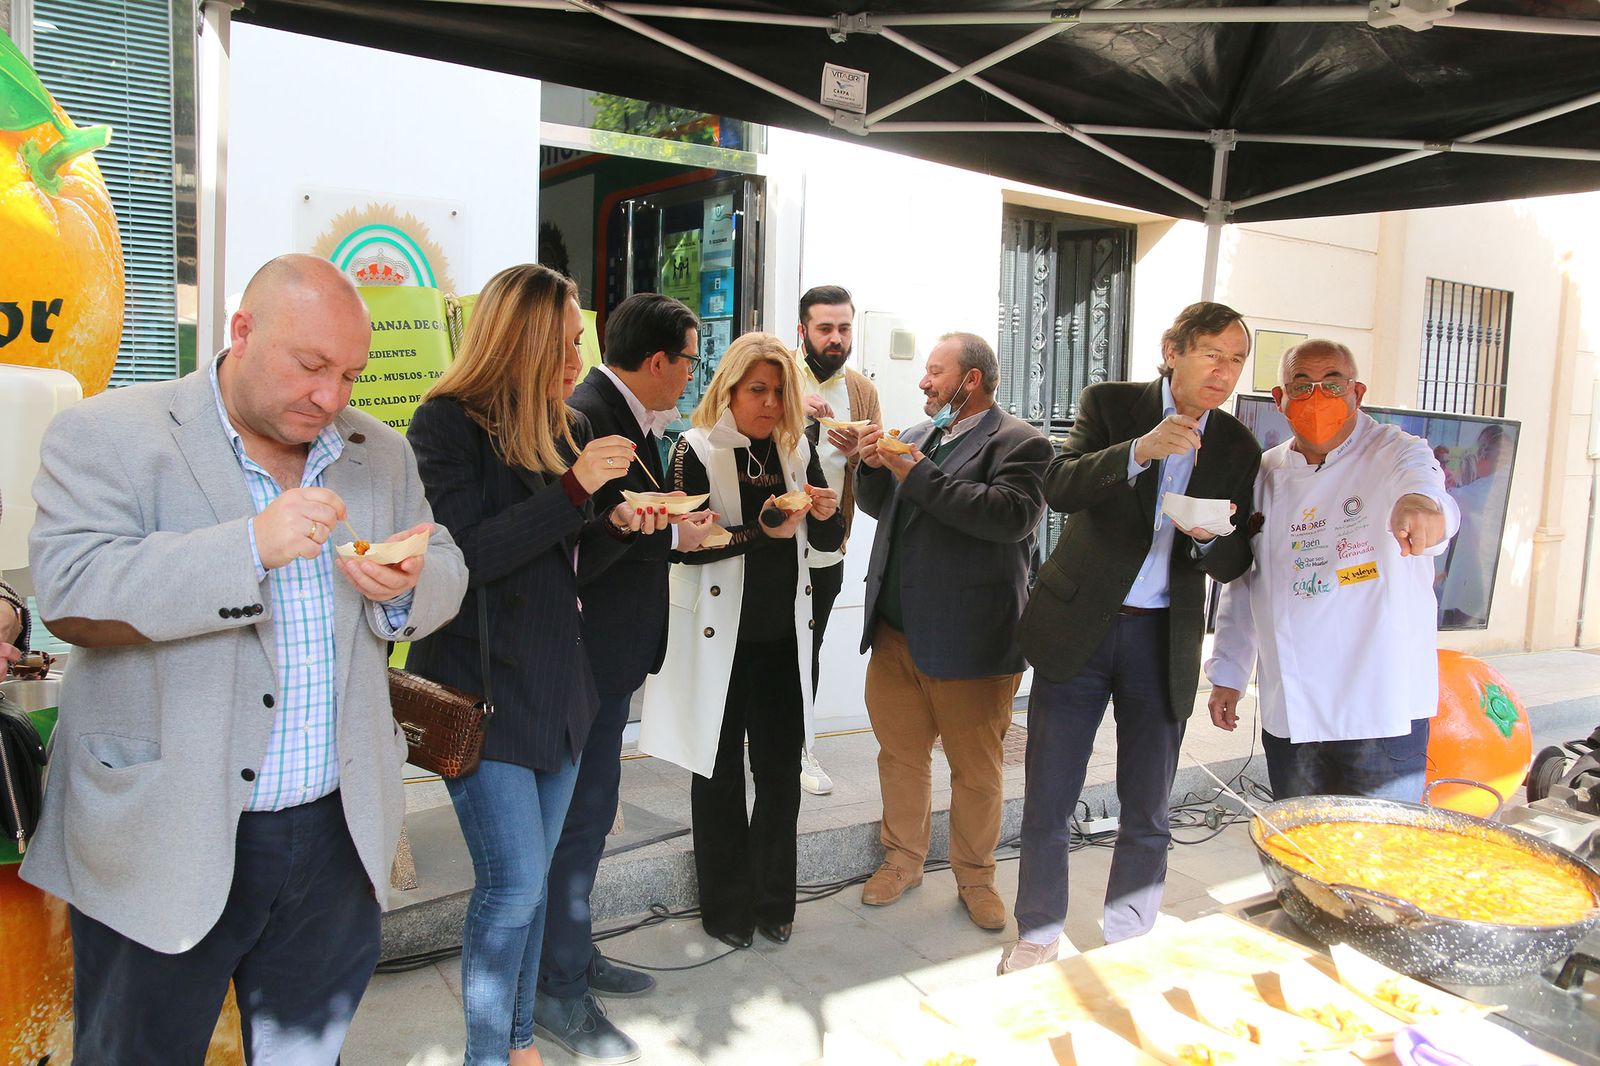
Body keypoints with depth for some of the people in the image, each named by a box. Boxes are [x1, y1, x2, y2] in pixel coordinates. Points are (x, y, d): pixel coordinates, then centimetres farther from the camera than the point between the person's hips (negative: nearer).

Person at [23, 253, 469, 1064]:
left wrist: (409, 585, -13)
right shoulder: (107, 434, -7)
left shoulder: (379, 451, 8)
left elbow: (445, 571, 10)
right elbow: (68, 594, -17)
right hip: (167, 842, -3)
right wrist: (250, 547, -27)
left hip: (337, 836, 4)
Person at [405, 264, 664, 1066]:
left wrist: (619, 527, -5)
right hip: (480, 685, -6)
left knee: (530, 880, 16)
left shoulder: (567, 428, 9)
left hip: (556, 684, 7)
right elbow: (464, 555, -21)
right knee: (513, 883, -5)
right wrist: (574, 490, -23)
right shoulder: (447, 423, -11)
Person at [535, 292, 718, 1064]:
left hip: (613, 651, 10)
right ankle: (561, 994, 16)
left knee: (585, 812, 19)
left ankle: (572, 953, 35)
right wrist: (674, 533, -16)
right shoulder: (586, 418, -19)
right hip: (591, 652, -10)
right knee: (581, 816, 1)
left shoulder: (626, 417, 11)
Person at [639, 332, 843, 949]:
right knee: (720, 774, 8)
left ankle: (773, 900, 27)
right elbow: (684, 545, -17)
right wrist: (761, 532, -26)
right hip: (719, 637, -4)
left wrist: (826, 515, -11)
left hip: (783, 636, 4)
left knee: (781, 770, 9)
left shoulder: (796, 449, 7)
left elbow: (827, 543, 11)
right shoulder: (697, 449, -7)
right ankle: (726, 907, 25)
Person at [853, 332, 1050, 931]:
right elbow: (878, 507, 20)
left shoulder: (1019, 444, -9)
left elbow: (1010, 516, -26)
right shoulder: (919, 435, 13)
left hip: (968, 644, -6)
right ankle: (903, 859, 36)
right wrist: (874, 466, -2)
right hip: (896, 633, 6)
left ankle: (975, 876, 29)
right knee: (900, 754, 17)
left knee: (976, 769, 10)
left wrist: (917, 473, -22)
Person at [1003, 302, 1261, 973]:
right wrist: (1140, 451, -31)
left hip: (1163, 641, 2)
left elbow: (1234, 566, 5)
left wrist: (1211, 538, -18)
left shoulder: (1238, 449, 6)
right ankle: (1037, 937, 26)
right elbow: (1059, 486, -17)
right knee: (1047, 802, 6)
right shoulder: (1110, 404, -1)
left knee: (1147, 813, 10)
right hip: (1078, 625, -2)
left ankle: (1127, 945, 30)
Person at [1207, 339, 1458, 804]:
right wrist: (1227, 674, 13)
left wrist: (1420, 504, -53)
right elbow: (1242, 582, 15)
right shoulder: (1265, 474, 9)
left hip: (1381, 712, -4)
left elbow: (1422, 480, -29)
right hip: (1287, 714, 4)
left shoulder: (1395, 453, -4)